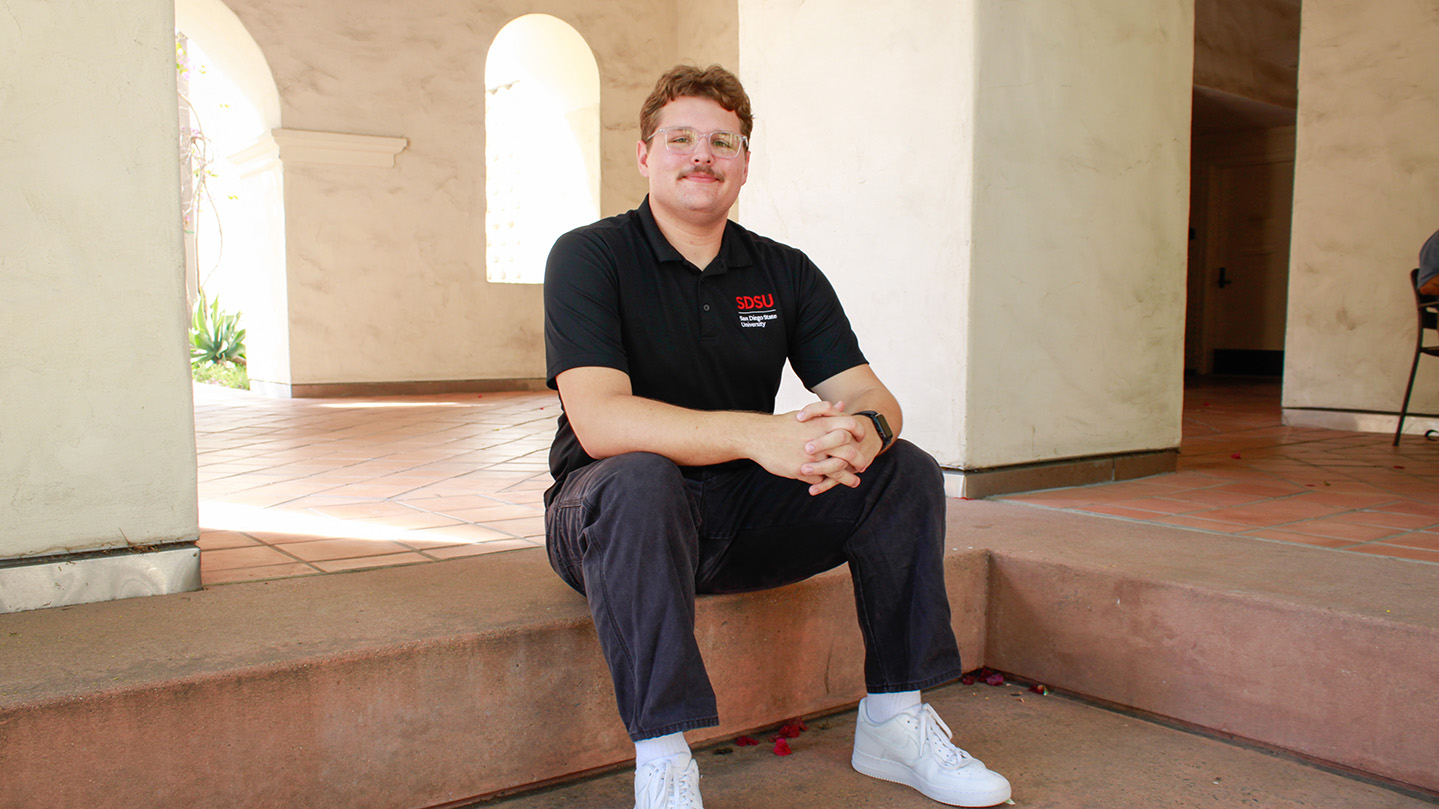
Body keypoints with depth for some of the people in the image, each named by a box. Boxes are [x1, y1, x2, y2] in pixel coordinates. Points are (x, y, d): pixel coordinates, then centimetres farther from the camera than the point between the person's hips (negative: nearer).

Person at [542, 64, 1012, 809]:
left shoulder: (786, 273, 4)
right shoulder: (589, 258, -10)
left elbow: (872, 396, -2)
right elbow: (599, 421, -25)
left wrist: (863, 430, -29)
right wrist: (757, 434, -38)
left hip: (746, 514, 5)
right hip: (610, 516, -4)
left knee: (907, 471, -11)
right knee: (638, 478, -38)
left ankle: (891, 722, -1)